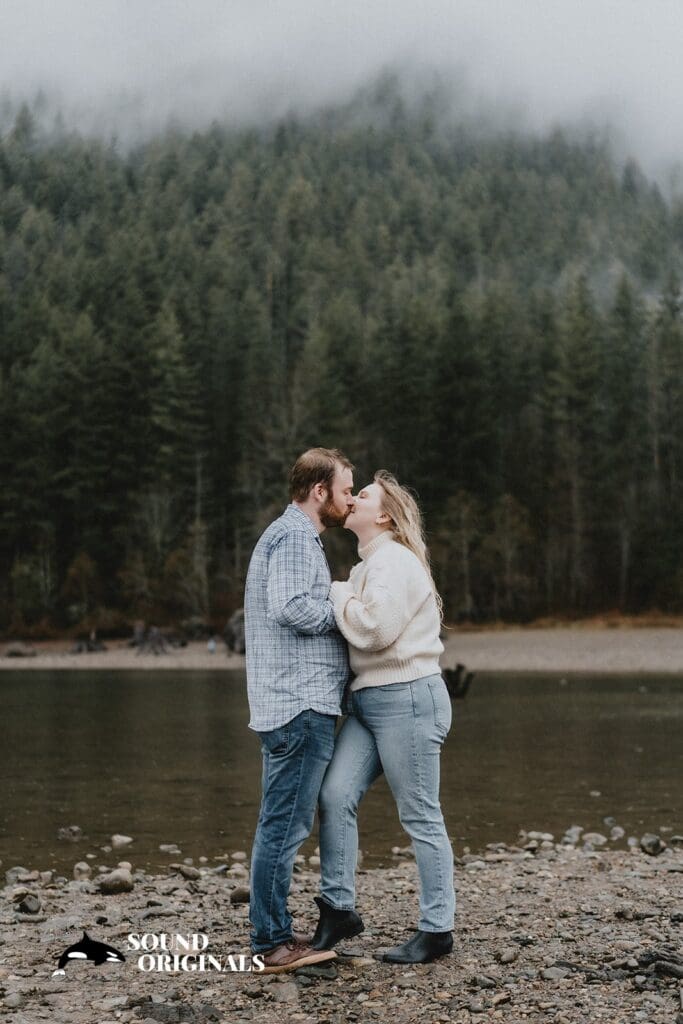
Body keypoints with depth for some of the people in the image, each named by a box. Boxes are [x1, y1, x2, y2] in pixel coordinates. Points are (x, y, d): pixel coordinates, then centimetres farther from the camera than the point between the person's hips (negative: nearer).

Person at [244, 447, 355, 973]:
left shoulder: (294, 535, 24)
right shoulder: (295, 536, -10)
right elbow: (291, 607, -22)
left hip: (293, 704, 11)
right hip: (300, 703, -11)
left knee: (283, 824, 14)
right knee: (286, 823, -7)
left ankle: (276, 932, 20)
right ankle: (273, 943, -3)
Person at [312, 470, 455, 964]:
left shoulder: (395, 562, -11)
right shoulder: (369, 565, 20)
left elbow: (376, 627, -22)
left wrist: (338, 594, -8)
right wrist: (344, 599, 3)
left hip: (408, 697, -9)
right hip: (369, 701, 9)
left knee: (421, 816, -1)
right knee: (335, 795, -2)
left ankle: (437, 928, 9)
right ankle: (339, 906, 7)